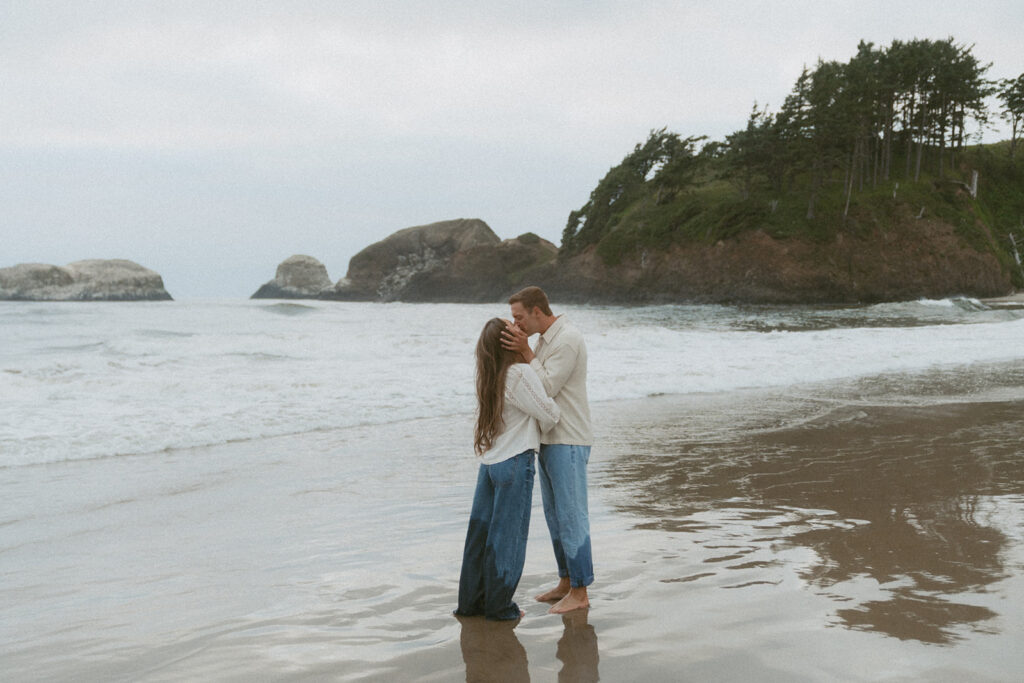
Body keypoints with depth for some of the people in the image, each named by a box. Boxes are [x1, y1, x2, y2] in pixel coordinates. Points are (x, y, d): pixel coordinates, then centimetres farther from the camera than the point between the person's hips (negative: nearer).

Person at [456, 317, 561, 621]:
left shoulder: (488, 378, 8)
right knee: (508, 534, 2)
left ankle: (471, 601, 20)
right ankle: (499, 605, 10)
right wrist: (542, 427, 11)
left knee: (481, 530, 12)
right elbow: (549, 414, -8)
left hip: (488, 462, 7)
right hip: (515, 462, -7)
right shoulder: (520, 373, -14)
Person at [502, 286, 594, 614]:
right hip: (549, 440, 10)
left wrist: (525, 351, -19)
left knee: (571, 516, -4)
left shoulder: (568, 340, -17)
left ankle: (580, 593, 5)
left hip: (568, 443, -10)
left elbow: (547, 389, -19)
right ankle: (566, 583, 25)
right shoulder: (545, 339, 14)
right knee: (555, 514, 15)